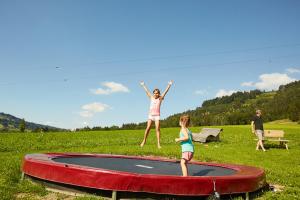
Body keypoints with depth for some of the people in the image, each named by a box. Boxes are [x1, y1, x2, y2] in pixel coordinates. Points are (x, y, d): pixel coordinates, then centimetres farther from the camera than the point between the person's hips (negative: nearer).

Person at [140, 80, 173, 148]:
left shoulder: (160, 98, 5)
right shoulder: (151, 97, 11)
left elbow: (166, 91, 1)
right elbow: (147, 91, 20)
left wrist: (169, 85, -3)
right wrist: (143, 85, 29)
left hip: (157, 115, -1)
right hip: (150, 115, 1)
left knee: (157, 129, -7)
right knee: (148, 128, -5)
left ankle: (158, 144, -6)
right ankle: (144, 141, 11)